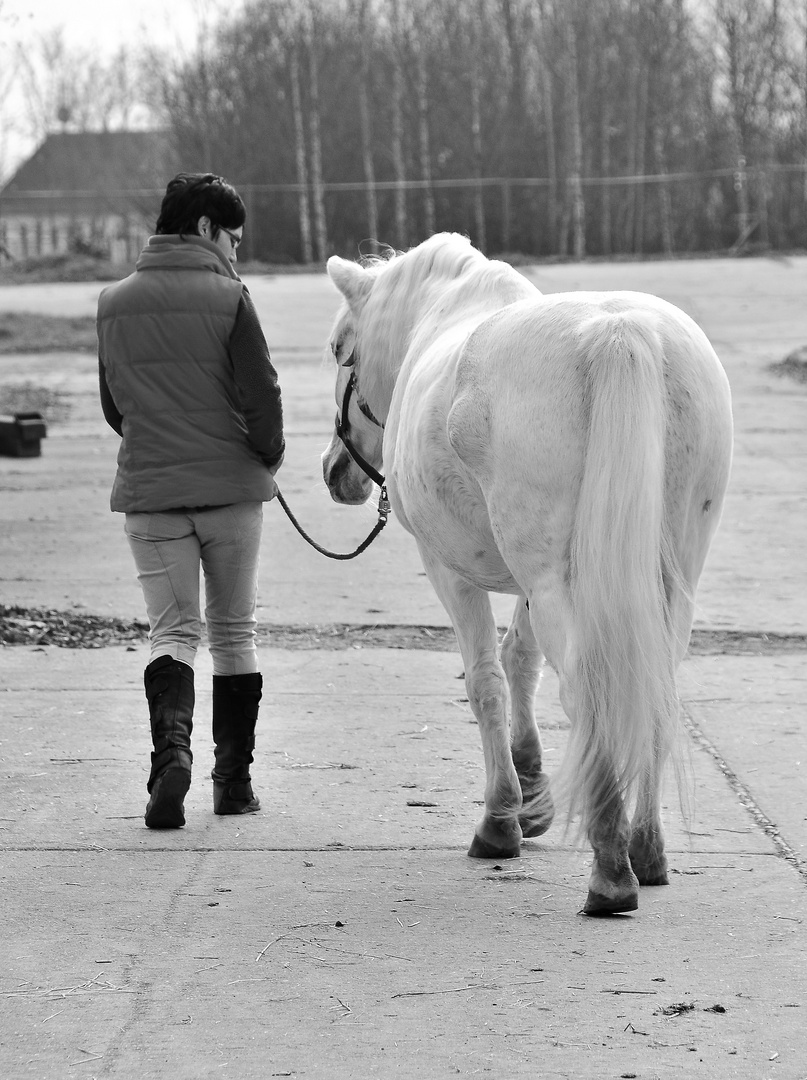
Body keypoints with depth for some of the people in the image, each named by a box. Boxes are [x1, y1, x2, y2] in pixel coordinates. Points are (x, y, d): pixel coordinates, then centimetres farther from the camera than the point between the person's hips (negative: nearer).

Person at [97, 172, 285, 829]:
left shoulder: (115, 304, 4)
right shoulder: (227, 298, -9)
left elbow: (113, 408, 11)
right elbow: (262, 394, -12)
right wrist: (269, 454, 7)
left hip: (148, 490, 2)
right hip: (232, 485, -2)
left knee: (173, 629, 5)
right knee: (234, 630, 11)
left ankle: (171, 747, -23)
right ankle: (234, 781, 13)